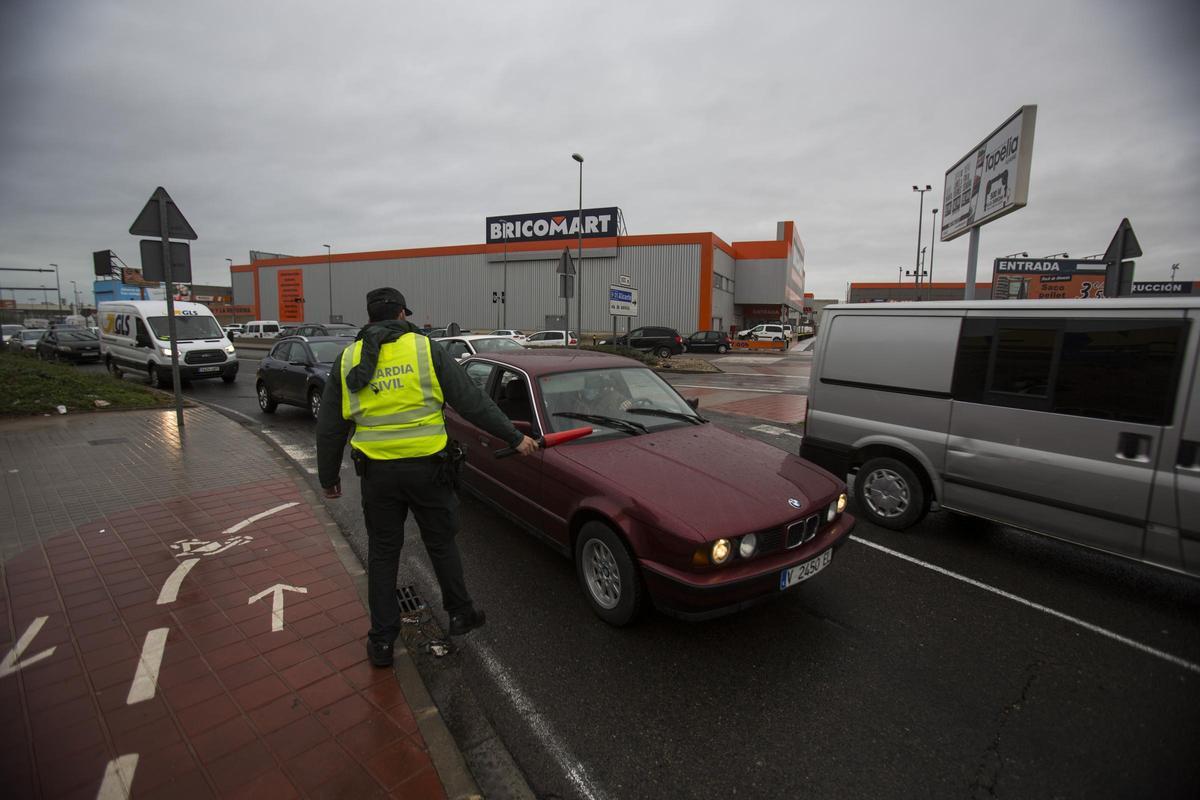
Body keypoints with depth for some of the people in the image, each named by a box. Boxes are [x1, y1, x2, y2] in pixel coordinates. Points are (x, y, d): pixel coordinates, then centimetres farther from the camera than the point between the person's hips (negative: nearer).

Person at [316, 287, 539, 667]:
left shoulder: (347, 359, 6)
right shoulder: (426, 349, -4)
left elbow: (329, 428, 9)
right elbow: (472, 401, -8)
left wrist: (328, 476, 20)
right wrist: (514, 437, -3)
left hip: (378, 472, 2)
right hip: (427, 468, -2)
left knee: (382, 553, 16)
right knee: (441, 543, 17)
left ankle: (382, 640, 25)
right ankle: (460, 614, 33)